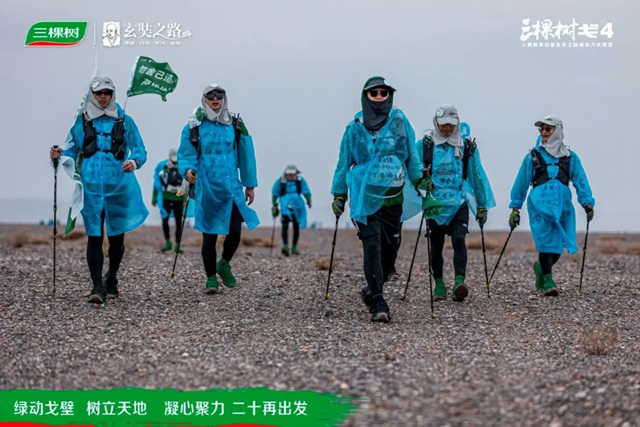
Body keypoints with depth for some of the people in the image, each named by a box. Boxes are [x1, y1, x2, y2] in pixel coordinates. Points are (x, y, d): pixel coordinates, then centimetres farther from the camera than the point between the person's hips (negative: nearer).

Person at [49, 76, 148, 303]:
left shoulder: (125, 121, 7)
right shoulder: (81, 122, 8)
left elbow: (140, 150, 6)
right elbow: (73, 150, 13)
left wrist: (135, 161, -16)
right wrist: (59, 154, -8)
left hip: (119, 186, 1)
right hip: (92, 188, 0)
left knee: (116, 236, 8)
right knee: (94, 236, -7)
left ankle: (111, 279, 30)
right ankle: (97, 286, -6)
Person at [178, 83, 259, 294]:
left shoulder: (236, 126, 7)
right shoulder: (194, 127, 1)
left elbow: (246, 155, 12)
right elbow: (185, 154, 0)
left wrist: (250, 185, 13)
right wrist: (187, 169, -22)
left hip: (232, 188, 2)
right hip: (207, 189, -2)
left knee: (235, 231, -7)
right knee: (209, 235, 2)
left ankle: (224, 264, 23)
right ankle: (211, 278, 15)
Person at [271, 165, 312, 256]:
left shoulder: (300, 181, -1)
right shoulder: (280, 181, -4)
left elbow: (306, 191, -2)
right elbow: (275, 194, 6)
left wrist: (309, 200, -20)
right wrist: (274, 205, 7)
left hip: (297, 208, 2)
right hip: (285, 208, -2)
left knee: (296, 227, 9)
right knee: (285, 226, -18)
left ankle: (294, 248, 21)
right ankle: (285, 246, -27)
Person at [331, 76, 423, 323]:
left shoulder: (399, 120, 5)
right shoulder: (355, 127, 3)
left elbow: (411, 154, 10)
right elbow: (344, 163, 9)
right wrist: (338, 194, 7)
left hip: (393, 198, 2)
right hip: (365, 197, -2)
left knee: (390, 248, 7)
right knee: (372, 246, -13)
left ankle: (372, 291, 30)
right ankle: (378, 302, -15)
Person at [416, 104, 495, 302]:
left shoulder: (467, 146, 6)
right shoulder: (424, 145, 2)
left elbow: (477, 176, 11)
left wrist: (483, 205, 13)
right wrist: (423, 181, -19)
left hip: (459, 203, -1)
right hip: (434, 203, 1)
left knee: (459, 240, -18)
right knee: (436, 246, 7)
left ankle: (459, 282, -28)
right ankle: (439, 284, 21)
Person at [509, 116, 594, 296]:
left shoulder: (570, 157, 14)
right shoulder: (533, 156, 11)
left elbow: (580, 181, 7)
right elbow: (521, 183, 13)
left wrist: (587, 202, -7)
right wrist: (515, 208, 11)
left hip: (563, 204, 2)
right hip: (540, 203, -2)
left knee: (558, 245, 2)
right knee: (546, 241, -15)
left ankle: (541, 268, 29)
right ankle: (547, 280, -9)